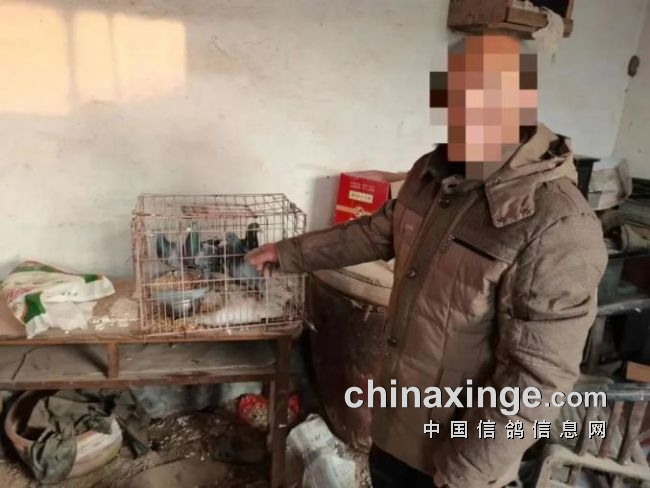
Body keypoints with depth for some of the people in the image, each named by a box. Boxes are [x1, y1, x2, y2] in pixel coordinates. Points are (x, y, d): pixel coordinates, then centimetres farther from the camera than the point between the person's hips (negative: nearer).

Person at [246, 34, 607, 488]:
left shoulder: (557, 228, -30)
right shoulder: (433, 171, -5)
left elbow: (537, 377, -26)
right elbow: (378, 232, 12)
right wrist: (288, 252, 16)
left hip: (460, 442, -7)